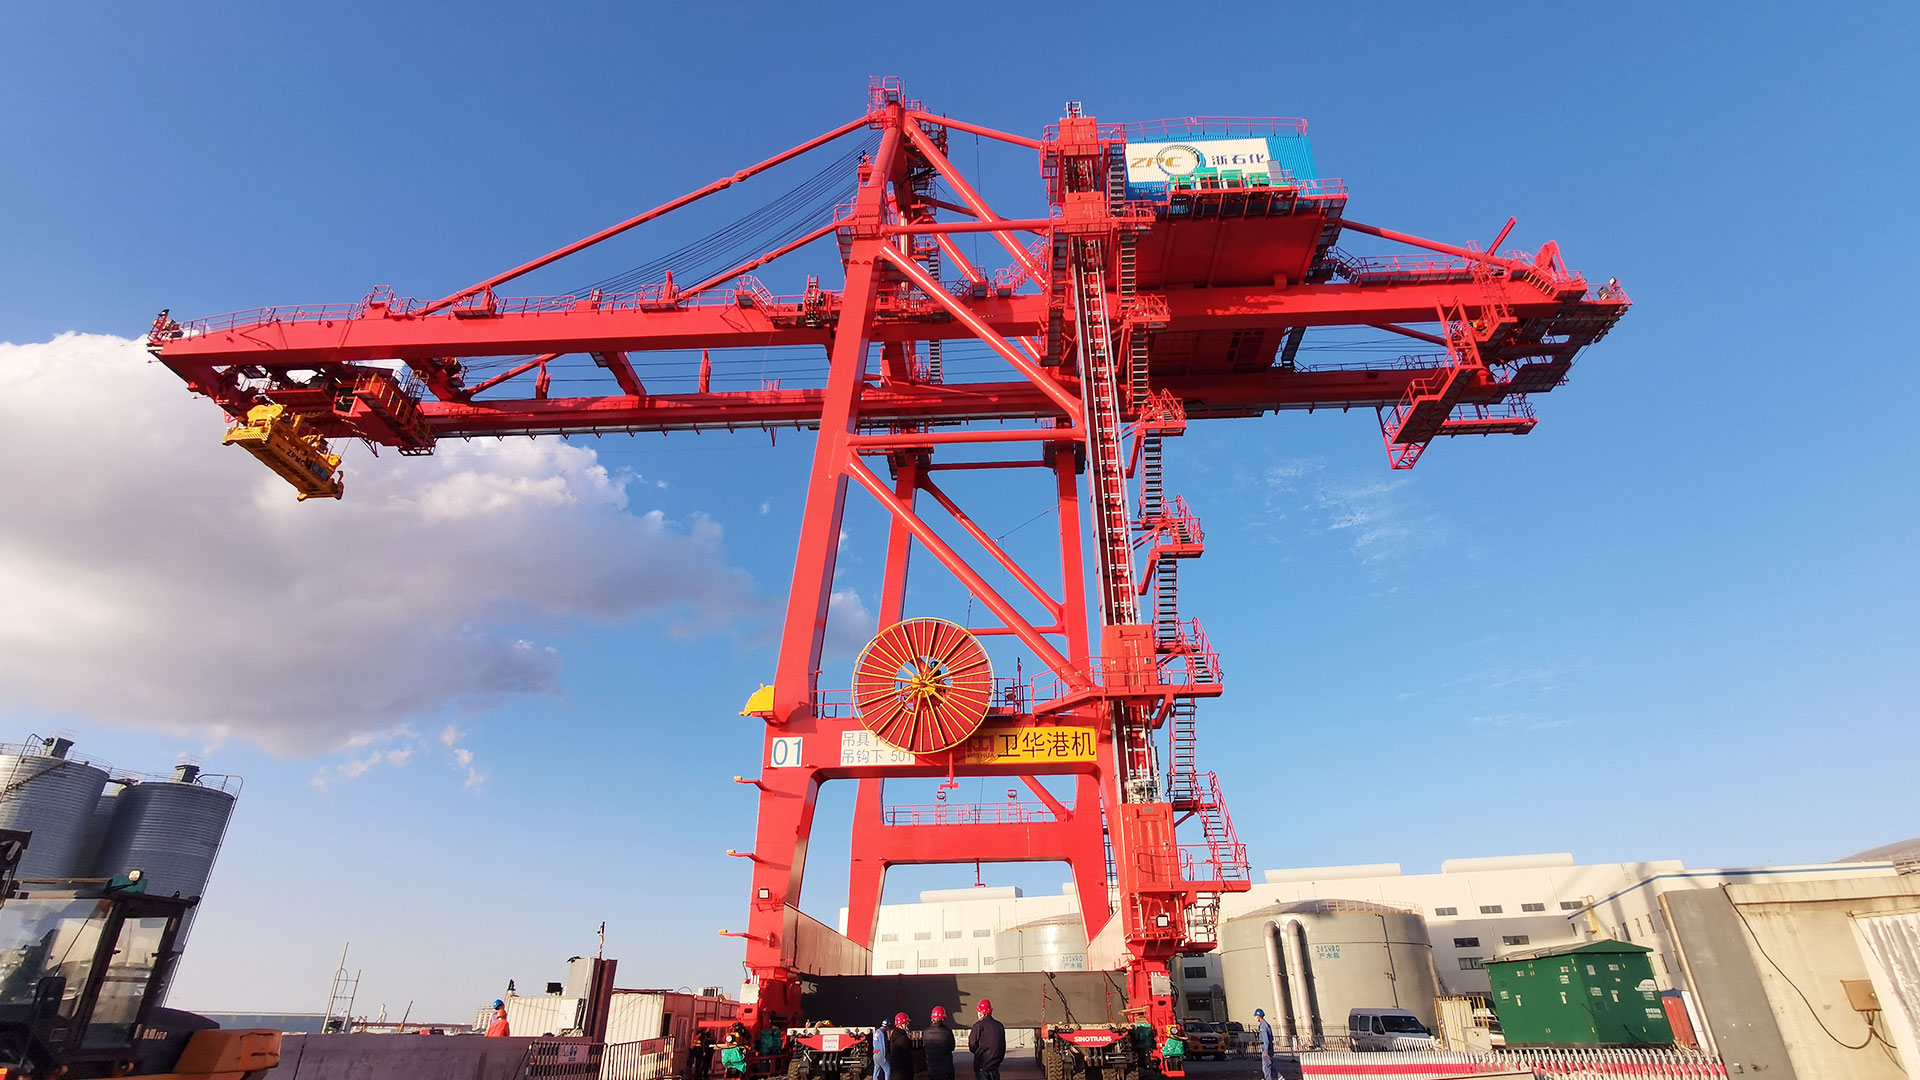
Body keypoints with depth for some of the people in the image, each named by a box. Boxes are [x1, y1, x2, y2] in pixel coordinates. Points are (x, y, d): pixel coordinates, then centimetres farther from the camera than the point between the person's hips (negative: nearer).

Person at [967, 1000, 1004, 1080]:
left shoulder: (978, 1026, -12)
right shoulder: (1000, 1025, 3)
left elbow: (972, 1048, -9)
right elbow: (1003, 1047, 11)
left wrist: (969, 1036, 8)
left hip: (982, 1066, -5)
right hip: (995, 1065, 5)